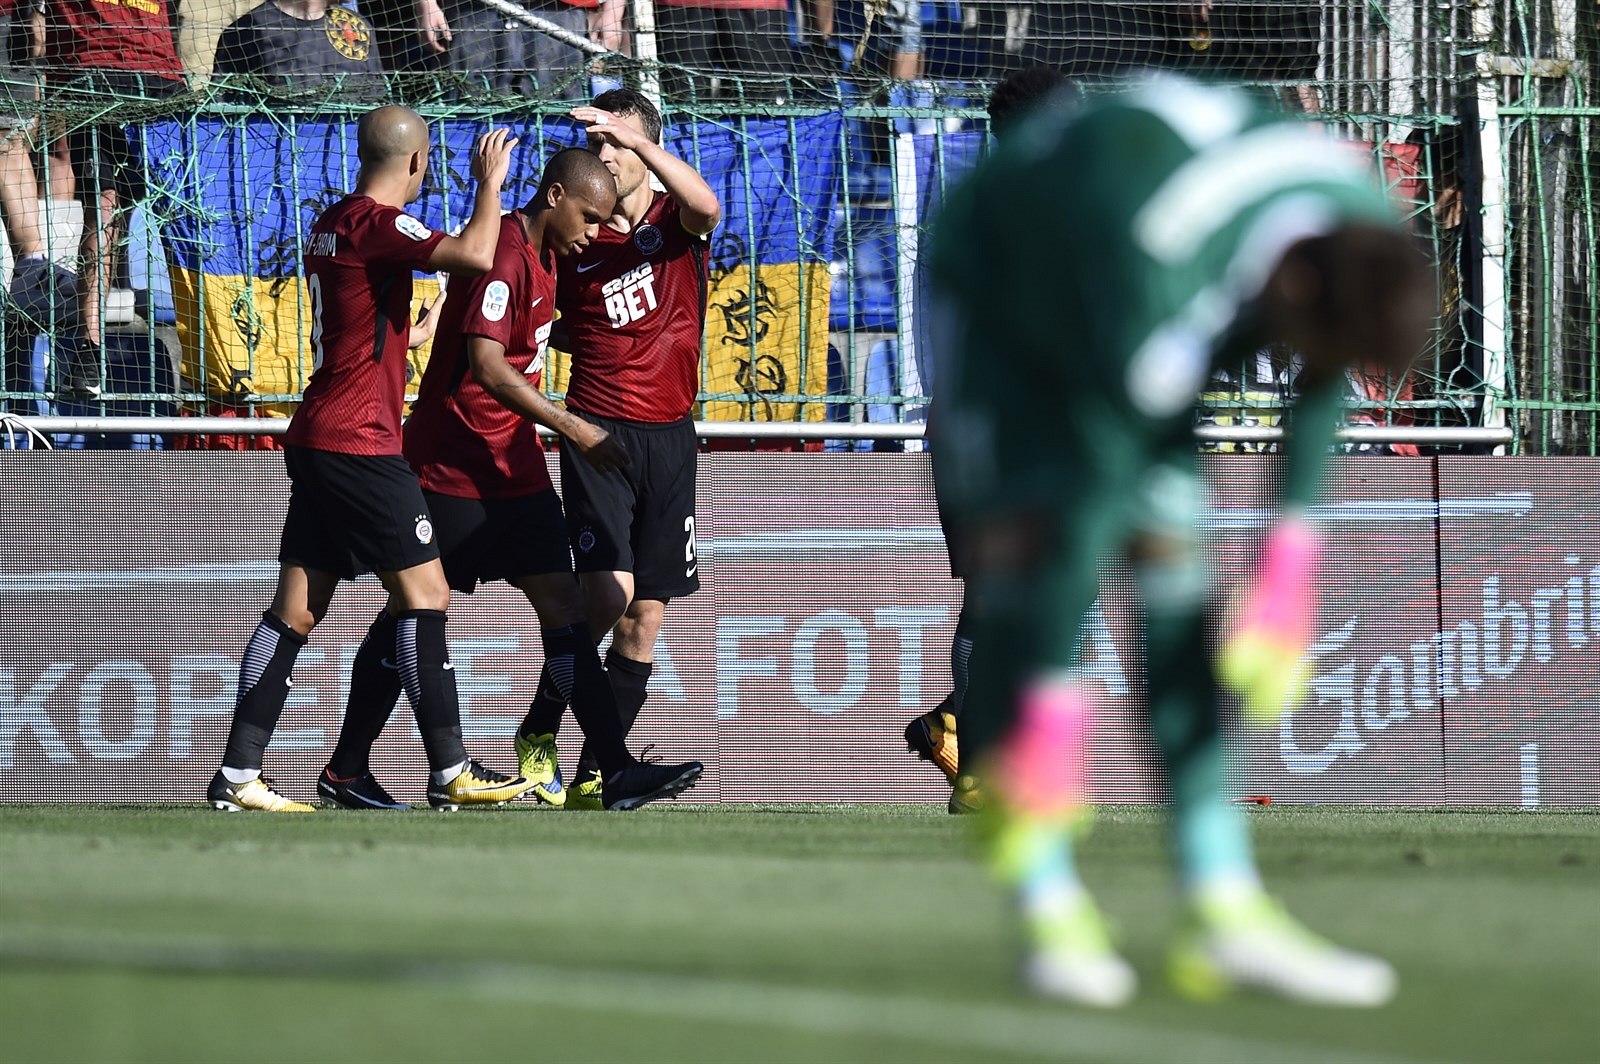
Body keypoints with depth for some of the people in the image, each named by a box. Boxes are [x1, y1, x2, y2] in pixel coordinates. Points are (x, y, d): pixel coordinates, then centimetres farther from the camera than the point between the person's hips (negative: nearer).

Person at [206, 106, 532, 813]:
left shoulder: (331, 224, 16)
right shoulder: (378, 224, -12)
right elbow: (475, 256, -27)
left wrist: (426, 329, 45)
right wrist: (489, 181, -12)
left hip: (316, 439, 9)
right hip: (359, 443, -9)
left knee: (296, 610, 7)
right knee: (424, 593, -5)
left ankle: (237, 777, 5)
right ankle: (450, 772, -5)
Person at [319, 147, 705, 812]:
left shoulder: (544, 255, 11)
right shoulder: (503, 257, -19)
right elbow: (486, 365, -29)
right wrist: (572, 428, -28)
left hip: (514, 469, 9)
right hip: (453, 469, -9)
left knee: (562, 605, -1)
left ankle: (617, 770, -7)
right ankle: (344, 774, 10)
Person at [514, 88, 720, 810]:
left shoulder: (675, 218, 4)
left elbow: (705, 207, -21)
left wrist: (637, 139, -33)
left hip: (670, 434, 2)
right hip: (599, 427, -2)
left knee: (644, 620, 3)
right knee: (609, 591, -21)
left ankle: (592, 778, 9)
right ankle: (539, 733, -4)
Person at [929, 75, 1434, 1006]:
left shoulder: (1369, 237, -24)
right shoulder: (1152, 301, -44)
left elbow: (1321, 391, -4)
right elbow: (1091, 493, -39)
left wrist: (1294, 545, -6)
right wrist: (1052, 714, -35)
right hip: (996, 297, -6)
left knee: (1175, 566, -7)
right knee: (1032, 554, -21)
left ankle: (1226, 913, -10)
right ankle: (1050, 911, -20)